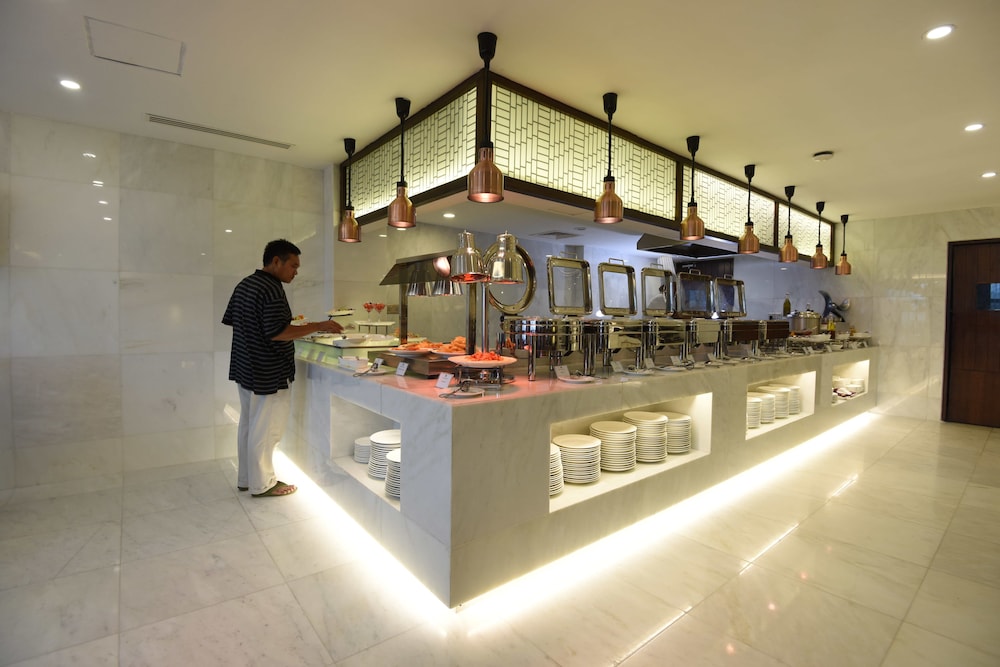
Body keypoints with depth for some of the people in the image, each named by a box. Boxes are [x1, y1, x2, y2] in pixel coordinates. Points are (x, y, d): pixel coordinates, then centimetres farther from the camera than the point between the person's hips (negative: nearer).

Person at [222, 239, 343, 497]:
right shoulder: (272, 289, -20)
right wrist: (318, 326, -23)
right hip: (268, 373, -10)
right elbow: (278, 333, -27)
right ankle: (262, 484, 16)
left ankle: (245, 478, 32)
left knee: (248, 423, 18)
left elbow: (231, 320, 16)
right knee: (265, 429, 3)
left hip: (244, 367, 10)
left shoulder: (244, 284, 9)